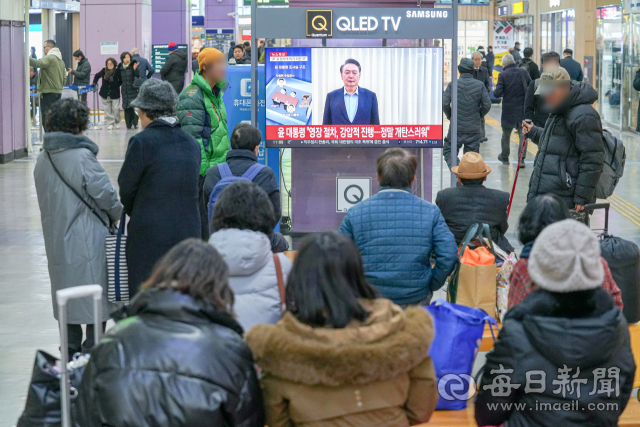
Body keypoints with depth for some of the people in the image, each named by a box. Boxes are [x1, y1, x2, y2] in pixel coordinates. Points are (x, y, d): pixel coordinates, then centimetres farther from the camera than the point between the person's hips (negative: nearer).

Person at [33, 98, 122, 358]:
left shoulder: (43, 159, 6)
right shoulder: (82, 156, -17)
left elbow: (47, 200, 12)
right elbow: (104, 193, -13)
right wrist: (116, 216, 7)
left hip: (57, 241, 7)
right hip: (88, 239, -7)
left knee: (67, 297, 16)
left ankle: (71, 352, 24)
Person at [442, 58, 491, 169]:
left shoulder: (453, 85, -6)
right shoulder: (480, 85, -2)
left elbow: (445, 104, -11)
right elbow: (487, 105, -4)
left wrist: (450, 116, 8)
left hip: (456, 127, -1)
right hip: (474, 128, 2)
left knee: (449, 152, 9)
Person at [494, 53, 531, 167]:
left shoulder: (503, 75, -11)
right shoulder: (523, 72, -4)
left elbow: (497, 93, -15)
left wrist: (495, 92, 7)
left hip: (508, 109, -1)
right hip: (522, 108, 1)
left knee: (506, 134, 14)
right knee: (522, 133, 5)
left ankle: (505, 157, 28)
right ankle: (521, 158, -4)